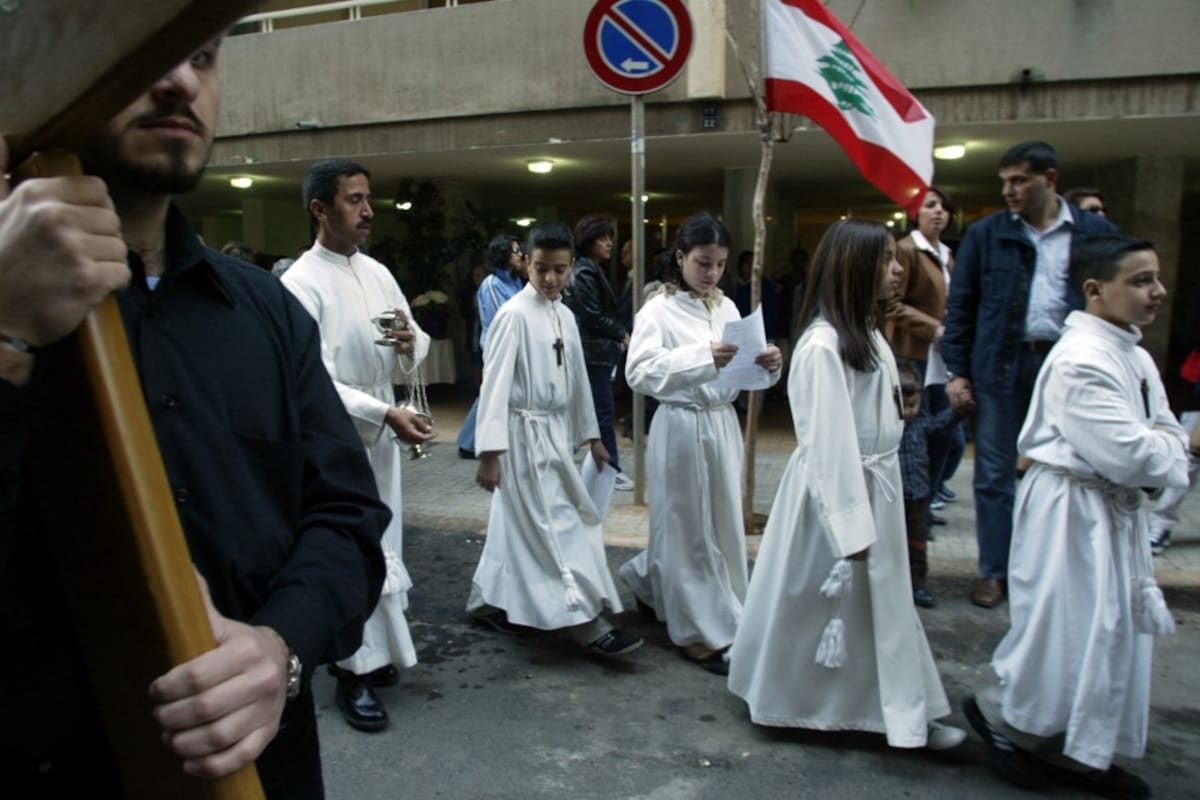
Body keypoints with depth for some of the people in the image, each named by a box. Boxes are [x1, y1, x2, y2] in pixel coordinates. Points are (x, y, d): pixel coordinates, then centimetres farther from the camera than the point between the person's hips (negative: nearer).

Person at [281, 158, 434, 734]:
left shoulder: (378, 273, 8)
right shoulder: (300, 284, -14)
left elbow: (414, 350, 13)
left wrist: (411, 343, -11)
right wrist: (388, 413, -30)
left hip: (381, 431, 7)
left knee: (379, 544, 15)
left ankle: (367, 650, 32)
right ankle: (354, 671, 14)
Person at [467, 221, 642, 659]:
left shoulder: (565, 316, 9)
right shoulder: (513, 314, -14)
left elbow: (578, 379, 15)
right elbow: (495, 382, -17)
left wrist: (591, 434, 17)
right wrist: (489, 451, -19)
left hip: (556, 431, 8)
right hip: (524, 433, -8)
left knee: (519, 523, 16)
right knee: (559, 526, -5)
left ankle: (489, 600, 31)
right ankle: (589, 624, 0)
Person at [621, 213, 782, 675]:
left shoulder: (727, 308, 10)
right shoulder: (658, 310, -9)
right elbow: (639, 373, -21)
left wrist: (768, 364, -11)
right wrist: (701, 357, -31)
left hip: (723, 425, 7)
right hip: (681, 428, -7)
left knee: (722, 527, 15)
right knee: (689, 531, 4)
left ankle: (650, 584, 38)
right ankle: (701, 632, 18)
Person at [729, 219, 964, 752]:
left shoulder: (868, 334, 8)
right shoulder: (823, 344, -22)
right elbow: (828, 441, -23)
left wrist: (870, 510, 14)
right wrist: (849, 524, -20)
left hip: (874, 486, 9)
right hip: (835, 488, -9)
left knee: (882, 600, 17)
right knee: (818, 601, 9)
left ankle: (904, 710, 32)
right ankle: (786, 697, 30)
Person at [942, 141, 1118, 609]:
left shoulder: (1097, 233, 4)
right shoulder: (985, 235, 4)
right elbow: (960, 306, 4)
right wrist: (956, 370, -1)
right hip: (1001, 366, 0)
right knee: (994, 475, 6)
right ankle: (993, 571, 19)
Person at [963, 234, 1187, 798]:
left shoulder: (1136, 357, 10)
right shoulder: (1079, 361, -21)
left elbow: (1169, 434, 11)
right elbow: (1126, 454, -25)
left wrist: (1157, 450, -10)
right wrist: (1166, 448, -6)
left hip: (1117, 509, 10)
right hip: (1072, 510, -10)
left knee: (1114, 631, 15)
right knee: (1068, 630, -2)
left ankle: (1078, 750, 30)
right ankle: (1000, 710, 23)